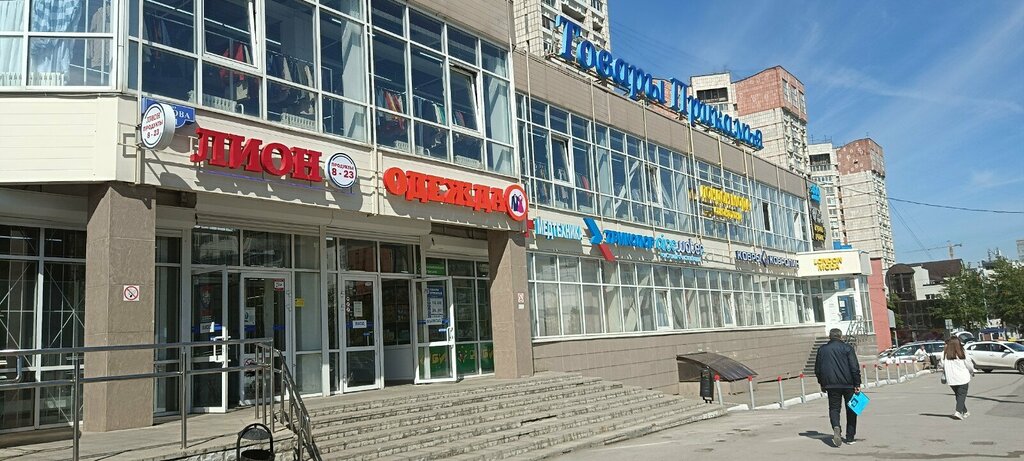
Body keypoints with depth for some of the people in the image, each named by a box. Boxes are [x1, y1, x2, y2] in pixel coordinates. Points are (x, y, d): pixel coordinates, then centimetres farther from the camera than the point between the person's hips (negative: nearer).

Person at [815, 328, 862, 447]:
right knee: (851, 410, 11)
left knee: (834, 408, 7)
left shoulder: (822, 349, 6)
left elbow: (817, 369, 10)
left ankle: (836, 427, -21)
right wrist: (857, 384, -4)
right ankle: (850, 437, 14)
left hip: (831, 384, 1)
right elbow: (855, 368, -8)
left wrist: (822, 384, 20)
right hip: (848, 384, -1)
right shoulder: (847, 348, -2)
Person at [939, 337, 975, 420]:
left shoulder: (944, 354, -2)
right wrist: (972, 372, 20)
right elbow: (969, 364, 0)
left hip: (950, 379, 3)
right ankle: (958, 412, -14)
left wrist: (944, 377, 13)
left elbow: (943, 366, 1)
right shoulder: (962, 353, -9)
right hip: (962, 378, -3)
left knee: (958, 395, 16)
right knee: (962, 395, 1)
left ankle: (965, 412, 26)